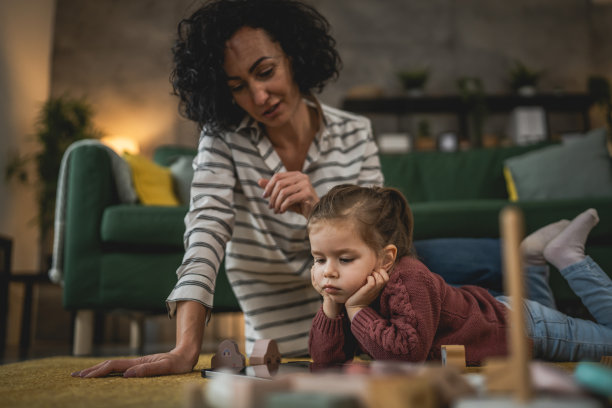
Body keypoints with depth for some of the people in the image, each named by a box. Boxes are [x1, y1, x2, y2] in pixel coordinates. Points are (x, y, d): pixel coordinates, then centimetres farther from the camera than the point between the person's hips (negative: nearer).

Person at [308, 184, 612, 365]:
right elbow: (325, 357, -18)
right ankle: (532, 261, 30)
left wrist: (358, 310, -41)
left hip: (521, 326, -7)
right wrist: (330, 305, -32)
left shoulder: (409, 281, -40)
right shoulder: (348, 287, -16)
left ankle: (568, 256, 20)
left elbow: (407, 350, -48)